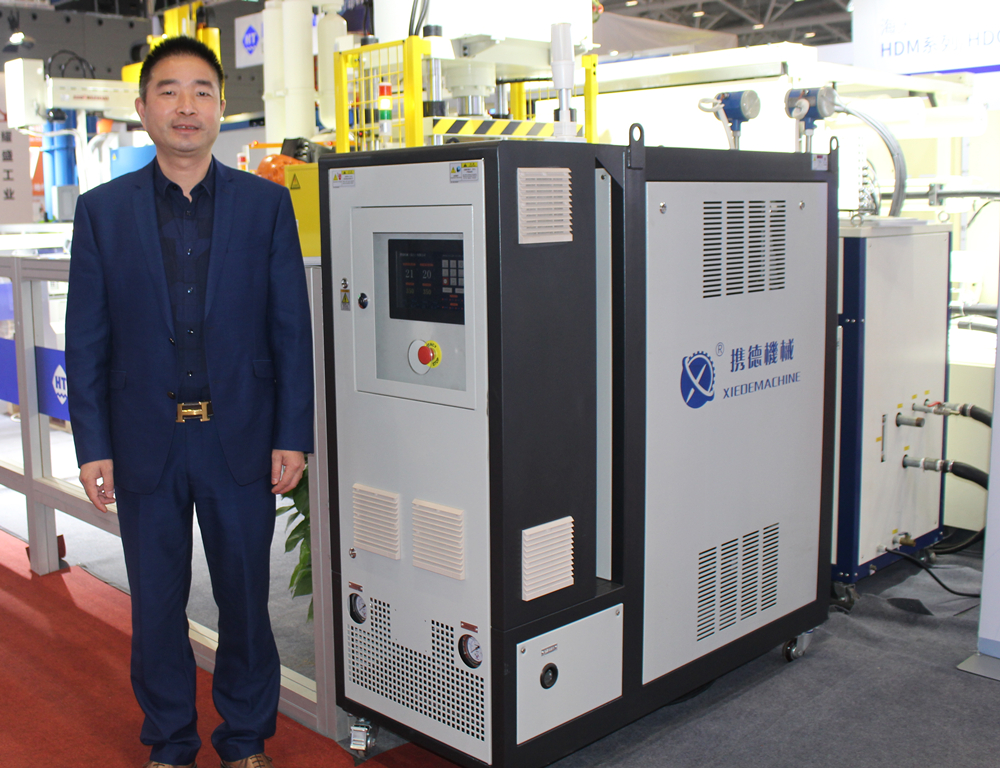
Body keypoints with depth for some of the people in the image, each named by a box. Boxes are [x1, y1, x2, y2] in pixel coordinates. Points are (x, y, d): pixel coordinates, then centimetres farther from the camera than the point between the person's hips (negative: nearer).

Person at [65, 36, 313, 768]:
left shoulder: (267, 204, 1)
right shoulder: (102, 210, 2)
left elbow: (291, 329, -1)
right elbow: (86, 341, 2)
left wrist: (292, 437, -5)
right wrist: (93, 448, -3)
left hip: (241, 438, 0)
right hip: (145, 441, 1)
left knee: (246, 598, 11)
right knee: (156, 605, 12)